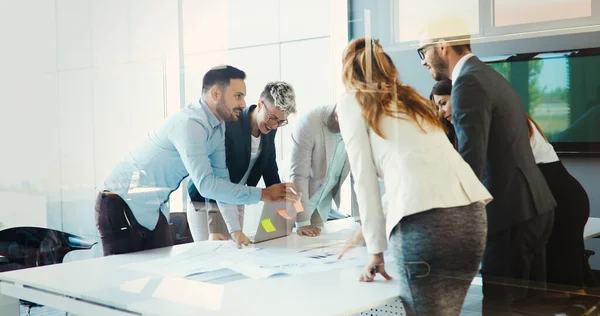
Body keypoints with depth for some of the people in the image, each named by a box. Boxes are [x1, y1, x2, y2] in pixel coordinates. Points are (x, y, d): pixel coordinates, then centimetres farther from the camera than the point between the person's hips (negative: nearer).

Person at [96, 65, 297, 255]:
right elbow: (206, 184, -31)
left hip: (153, 209, 9)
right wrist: (263, 194, -28)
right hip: (121, 206, -8)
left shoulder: (218, 128, 2)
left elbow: (221, 179, 3)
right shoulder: (190, 124, -26)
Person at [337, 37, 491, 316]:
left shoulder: (352, 102, 14)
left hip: (424, 219, -7)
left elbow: (365, 180, 8)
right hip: (471, 213, 7)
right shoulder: (410, 99, 32)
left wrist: (376, 252, 14)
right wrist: (367, 231, 47)